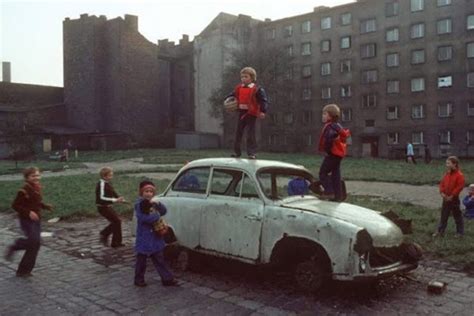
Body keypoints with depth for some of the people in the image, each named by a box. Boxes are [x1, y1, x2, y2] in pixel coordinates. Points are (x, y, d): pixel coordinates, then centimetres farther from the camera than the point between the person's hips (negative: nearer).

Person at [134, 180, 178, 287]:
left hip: (155, 238, 7)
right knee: (141, 260, 9)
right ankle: (139, 280, 25)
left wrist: (158, 204, -14)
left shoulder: (153, 203, 8)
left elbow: (164, 211, 4)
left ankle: (167, 279, 17)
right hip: (144, 239, -6)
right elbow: (144, 218, -28)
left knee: (159, 259, 12)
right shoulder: (139, 204, -14)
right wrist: (156, 216, -15)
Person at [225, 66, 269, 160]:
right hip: (241, 113, 6)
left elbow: (264, 100, -12)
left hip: (251, 114, -6)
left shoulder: (257, 89, -10)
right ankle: (237, 151, 24)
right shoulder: (238, 88, 7)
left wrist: (263, 111, -22)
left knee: (250, 134, -5)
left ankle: (252, 153, 3)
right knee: (238, 133, 12)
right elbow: (232, 96, 21)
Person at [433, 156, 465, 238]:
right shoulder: (447, 174, 6)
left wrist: (452, 196, -18)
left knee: (457, 216, 6)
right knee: (443, 215, 12)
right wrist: (442, 192, -4)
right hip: (445, 198, 7)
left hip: (454, 199, -7)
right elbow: (442, 183, 11)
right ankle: (440, 231, 19)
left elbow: (460, 187, -19)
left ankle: (460, 232, 19)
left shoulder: (459, 175, -15)